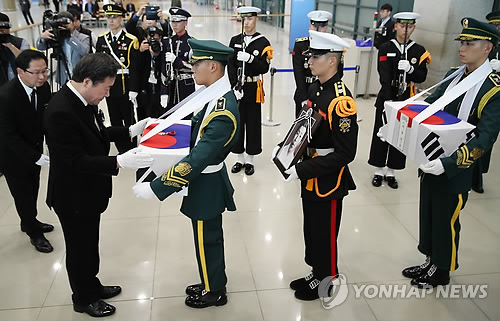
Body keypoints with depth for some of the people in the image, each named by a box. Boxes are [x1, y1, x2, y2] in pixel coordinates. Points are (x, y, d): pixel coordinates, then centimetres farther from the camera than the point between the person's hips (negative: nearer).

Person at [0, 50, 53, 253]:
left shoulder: (43, 87, -12)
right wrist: (35, 157, -30)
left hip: (34, 149, 6)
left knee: (33, 190, 24)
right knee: (22, 194, 10)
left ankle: (29, 222, 49)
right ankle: (34, 233, 31)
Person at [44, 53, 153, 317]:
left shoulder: (83, 99, -3)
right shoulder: (60, 112, -31)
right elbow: (75, 160, -31)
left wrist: (130, 131, 2)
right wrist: (119, 162, -34)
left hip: (88, 190, 8)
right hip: (73, 196, -8)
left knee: (89, 244, 25)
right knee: (79, 248, 14)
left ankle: (92, 286, 47)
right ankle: (84, 299, 37)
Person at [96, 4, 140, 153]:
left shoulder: (131, 40, -8)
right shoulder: (102, 39, 6)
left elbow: (134, 68, -9)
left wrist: (133, 90, -13)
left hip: (125, 86, -4)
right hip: (108, 85, 5)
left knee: (128, 119, 5)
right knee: (115, 120, 11)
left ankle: (132, 149, 17)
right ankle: (121, 150, 23)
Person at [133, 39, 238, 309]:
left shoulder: (223, 112, -32)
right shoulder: (220, 95, -1)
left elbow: (197, 160, -35)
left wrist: (156, 188, -33)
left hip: (206, 185, -9)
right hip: (208, 180, 9)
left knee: (206, 241, 12)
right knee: (211, 237, 24)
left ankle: (213, 292, 35)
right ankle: (213, 283, 45)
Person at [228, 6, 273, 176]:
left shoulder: (263, 42, -3)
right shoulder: (235, 40, 5)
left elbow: (264, 68, -9)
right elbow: (230, 66, -1)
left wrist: (250, 59, -25)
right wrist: (235, 87, -12)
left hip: (254, 89, -2)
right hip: (236, 87, 3)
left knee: (253, 124, 4)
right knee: (237, 123, 8)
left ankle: (250, 160, 18)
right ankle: (240, 158, 23)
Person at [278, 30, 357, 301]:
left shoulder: (341, 101, -25)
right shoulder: (315, 88, 2)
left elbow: (345, 154, -26)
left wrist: (302, 170, -26)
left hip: (329, 182, -8)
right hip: (310, 177, 8)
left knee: (324, 236, 11)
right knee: (311, 231, 22)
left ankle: (326, 283, 33)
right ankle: (316, 274, 43)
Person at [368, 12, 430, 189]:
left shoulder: (419, 51, 4)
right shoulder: (385, 48, -2)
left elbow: (422, 77, -2)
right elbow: (384, 76, -11)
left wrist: (410, 69, -23)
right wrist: (389, 100, -19)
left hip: (406, 101, 2)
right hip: (386, 99, -1)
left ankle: (391, 172, 21)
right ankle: (379, 171, 18)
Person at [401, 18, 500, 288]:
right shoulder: (453, 75, 3)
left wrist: (447, 163, -35)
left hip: (456, 171, -6)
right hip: (431, 162, 6)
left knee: (446, 222, 11)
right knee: (428, 216, 19)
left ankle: (442, 271, 33)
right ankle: (430, 262, 40)